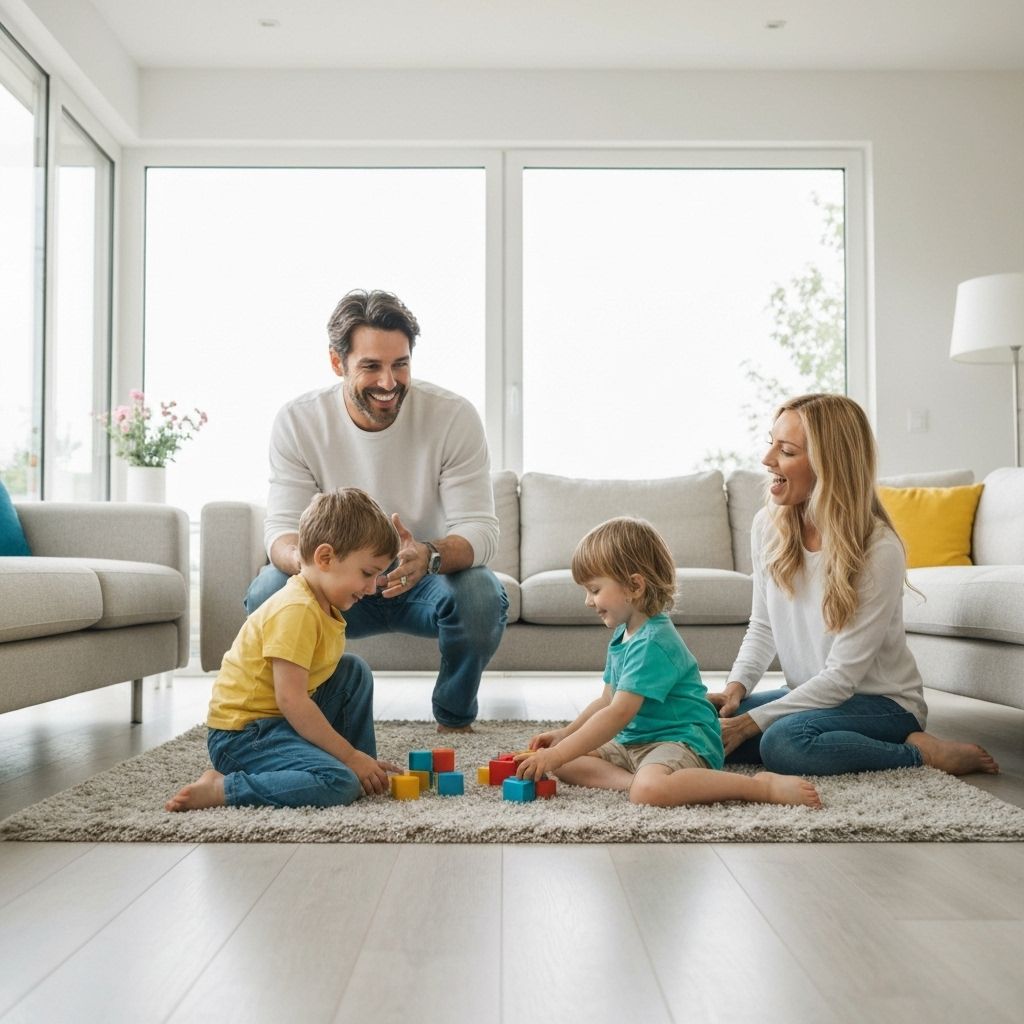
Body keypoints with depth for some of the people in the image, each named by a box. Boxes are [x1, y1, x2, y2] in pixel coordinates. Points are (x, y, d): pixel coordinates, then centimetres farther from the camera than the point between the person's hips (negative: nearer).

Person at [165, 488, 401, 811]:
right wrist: (350, 756, -18)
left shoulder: (324, 607, 11)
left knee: (354, 671, 10)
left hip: (284, 722, 10)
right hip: (242, 734, -10)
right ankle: (221, 788, -18)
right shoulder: (296, 609, -21)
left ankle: (363, 769, 11)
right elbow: (291, 700, -24)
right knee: (339, 784, -27)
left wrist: (359, 757, 8)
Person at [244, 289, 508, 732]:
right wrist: (303, 559, -44)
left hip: (426, 580, -1)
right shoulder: (297, 422, -14)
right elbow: (282, 528, -17)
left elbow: (481, 528, -22)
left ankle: (454, 719, -3)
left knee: (482, 596, -33)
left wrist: (429, 557, -46)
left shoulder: (454, 416, -18)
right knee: (267, 591, -28)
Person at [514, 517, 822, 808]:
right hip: (632, 742, 10)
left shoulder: (651, 643, -20)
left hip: (683, 740, -10)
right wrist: (565, 734, 10)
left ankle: (765, 786, -24)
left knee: (649, 791, -40)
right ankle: (634, 779, -20)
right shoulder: (623, 635, 12)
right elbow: (607, 700, 21)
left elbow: (619, 713, -27)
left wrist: (558, 753, -27)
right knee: (562, 764, 0)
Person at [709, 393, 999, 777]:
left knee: (782, 742, -34)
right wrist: (736, 686, -11)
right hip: (811, 695, 7)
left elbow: (841, 677, -21)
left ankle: (921, 752, -9)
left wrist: (750, 723, -23)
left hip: (884, 702, -7)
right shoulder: (768, 524, -5)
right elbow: (762, 626, 8)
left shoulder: (878, 551, -23)